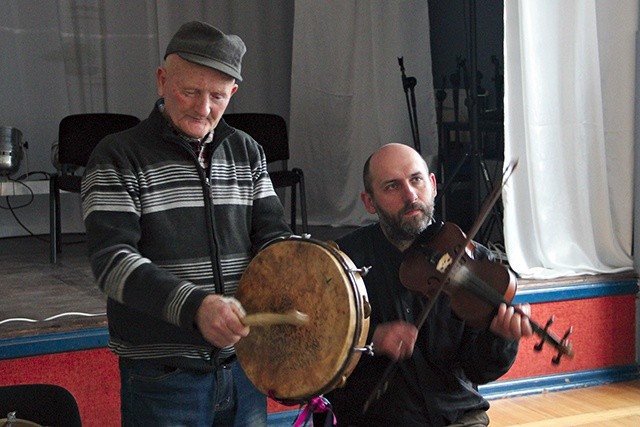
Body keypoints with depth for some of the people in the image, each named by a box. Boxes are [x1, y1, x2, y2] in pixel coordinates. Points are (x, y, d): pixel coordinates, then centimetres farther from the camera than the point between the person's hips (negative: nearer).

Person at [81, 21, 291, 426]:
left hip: (242, 363, 5)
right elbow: (112, 261, -18)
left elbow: (273, 237, 8)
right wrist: (195, 306, -32)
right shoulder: (118, 158, -8)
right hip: (161, 377, -4)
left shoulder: (247, 153, 7)